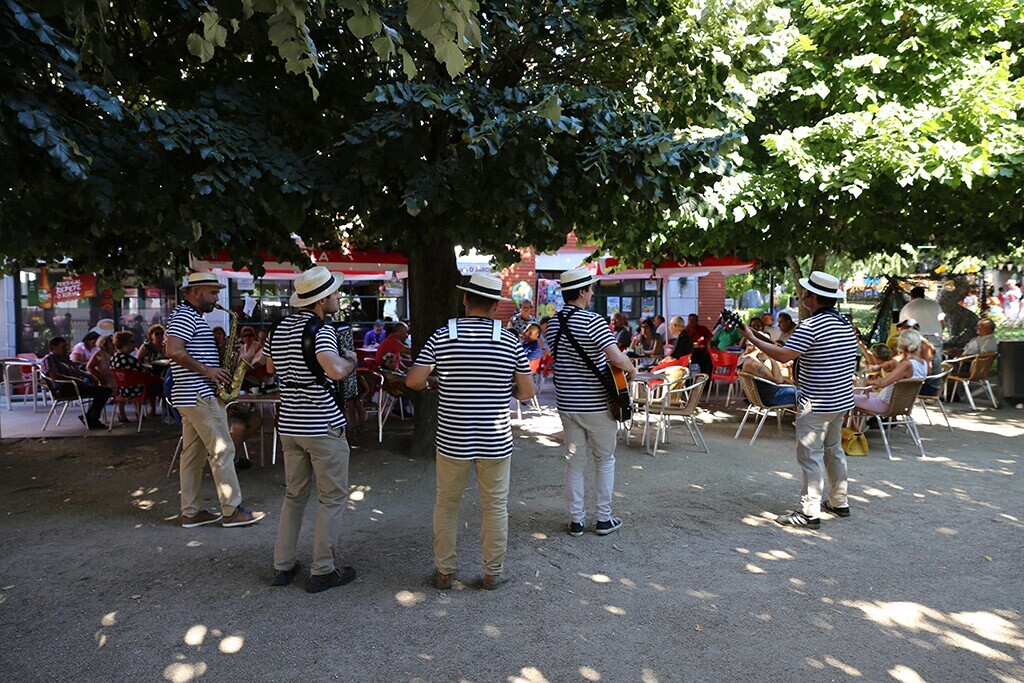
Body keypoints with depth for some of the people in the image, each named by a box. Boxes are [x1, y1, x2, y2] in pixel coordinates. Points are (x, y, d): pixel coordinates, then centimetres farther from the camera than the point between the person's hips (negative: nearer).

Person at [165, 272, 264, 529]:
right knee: (222, 450, -6)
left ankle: (191, 513, 16)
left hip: (190, 396, 11)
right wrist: (206, 370, -18)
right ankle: (231, 511, -1)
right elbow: (174, 351, -24)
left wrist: (220, 362, 11)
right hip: (200, 396, -11)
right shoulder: (185, 315, -12)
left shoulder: (192, 317, 20)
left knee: (193, 454, 11)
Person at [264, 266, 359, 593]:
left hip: (289, 424, 8)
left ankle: (283, 566, 24)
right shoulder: (321, 330, -17)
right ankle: (323, 571, 11)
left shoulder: (280, 328, 8)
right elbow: (336, 371, -33)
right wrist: (351, 359, -13)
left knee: (295, 493, 18)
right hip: (323, 426, -8)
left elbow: (270, 367, 23)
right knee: (333, 497, 5)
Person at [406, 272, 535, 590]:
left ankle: (444, 571, 27)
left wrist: (434, 385, 12)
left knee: (446, 505, 16)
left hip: (452, 440, 1)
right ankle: (493, 572, 25)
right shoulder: (510, 340, -6)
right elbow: (527, 392, -3)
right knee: (495, 506, 14)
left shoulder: (442, 336, -6)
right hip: (496, 441, 0)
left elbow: (414, 381, -8)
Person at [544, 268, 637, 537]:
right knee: (605, 460, 12)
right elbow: (617, 358, -26)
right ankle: (604, 519, 19)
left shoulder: (552, 324, 4)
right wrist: (631, 370, -4)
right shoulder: (592, 320, -17)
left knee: (574, 461, 14)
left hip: (566, 402, 5)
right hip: (596, 404, -5)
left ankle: (576, 520, 19)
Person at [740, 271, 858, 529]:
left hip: (817, 404, -9)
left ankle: (810, 513, 1)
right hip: (843, 400, 10)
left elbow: (784, 355, -25)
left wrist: (752, 338, -16)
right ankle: (839, 502, 32)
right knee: (834, 450, 21)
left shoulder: (812, 325, -20)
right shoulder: (846, 323, 9)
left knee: (810, 455, -3)